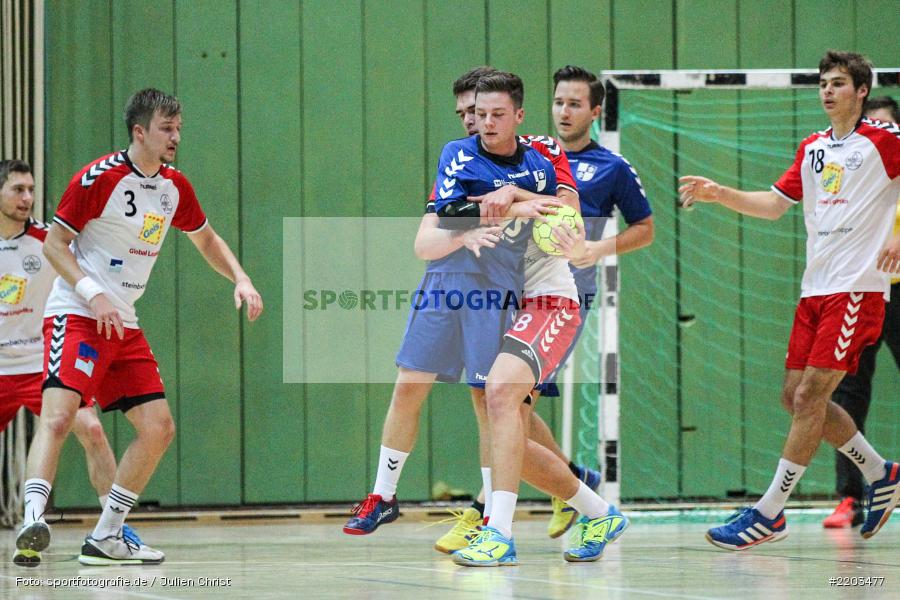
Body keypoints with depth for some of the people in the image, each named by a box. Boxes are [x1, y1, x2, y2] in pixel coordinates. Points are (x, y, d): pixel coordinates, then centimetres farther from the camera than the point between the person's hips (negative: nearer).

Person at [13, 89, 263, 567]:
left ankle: (105, 538, 10)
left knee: (158, 428, 3)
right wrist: (92, 294, -23)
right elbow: (54, 243, -10)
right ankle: (32, 520, -37)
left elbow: (206, 240, 25)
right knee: (58, 415, -26)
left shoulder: (174, 187, 9)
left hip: (123, 324, 8)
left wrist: (241, 280, 9)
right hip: (75, 314, -8)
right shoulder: (99, 178, -12)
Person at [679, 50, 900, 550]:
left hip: (857, 287, -8)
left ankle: (769, 514, -11)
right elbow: (775, 203, 18)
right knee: (795, 395, 5)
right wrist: (720, 194, 4)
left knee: (809, 396, -12)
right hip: (815, 285, 8)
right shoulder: (812, 148, 17)